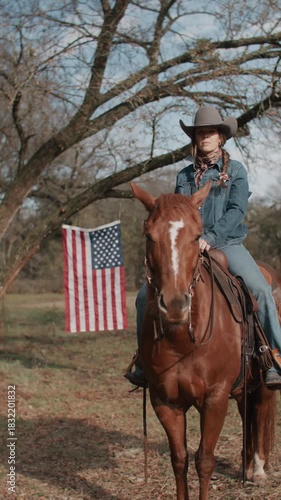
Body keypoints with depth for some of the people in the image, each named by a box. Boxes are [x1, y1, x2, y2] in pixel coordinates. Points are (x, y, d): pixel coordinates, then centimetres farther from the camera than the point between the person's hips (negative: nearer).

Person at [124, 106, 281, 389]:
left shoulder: (235, 170, 5)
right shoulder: (184, 176, 14)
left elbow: (237, 210, -7)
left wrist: (210, 237, -19)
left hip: (227, 244, -3)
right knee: (146, 297, -8)